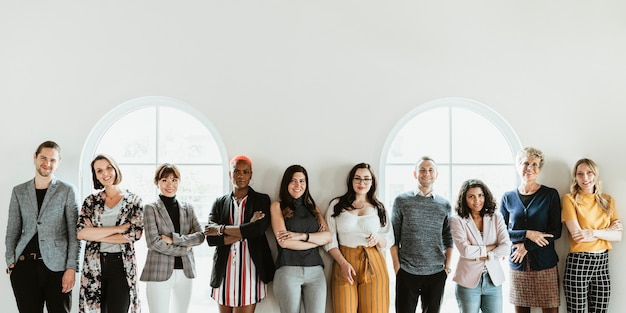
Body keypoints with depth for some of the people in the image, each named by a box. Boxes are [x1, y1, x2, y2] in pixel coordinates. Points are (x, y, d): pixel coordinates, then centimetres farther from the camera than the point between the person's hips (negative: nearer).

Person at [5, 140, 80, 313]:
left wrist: (71, 268, -9)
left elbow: (74, 233, -2)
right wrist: (11, 262, 1)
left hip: (56, 266, -2)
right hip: (24, 266, 2)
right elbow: (12, 231, 13)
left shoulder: (67, 190, 2)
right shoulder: (19, 191, 11)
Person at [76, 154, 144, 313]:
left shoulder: (134, 200, 3)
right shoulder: (91, 200, 7)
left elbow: (134, 234, -10)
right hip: (93, 265, 2)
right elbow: (81, 232, -7)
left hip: (121, 264, -2)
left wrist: (96, 235, -9)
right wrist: (118, 228, -13)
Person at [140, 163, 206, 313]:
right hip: (159, 272, -4)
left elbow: (200, 236, 0)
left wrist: (173, 239, -11)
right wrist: (185, 248, -7)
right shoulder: (151, 208, -1)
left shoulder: (187, 208, 10)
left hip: (185, 271, 4)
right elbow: (153, 242, -11)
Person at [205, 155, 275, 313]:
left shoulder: (261, 200, 4)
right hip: (224, 272, 3)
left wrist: (221, 229, -7)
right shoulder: (220, 202, 10)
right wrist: (244, 232, -12)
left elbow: (258, 229, -14)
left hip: (249, 271, -3)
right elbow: (211, 238, -2)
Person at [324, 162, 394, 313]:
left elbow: (389, 240, 13)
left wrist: (378, 239, -10)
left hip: (373, 265, 1)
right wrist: (343, 263, -11)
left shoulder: (379, 208, 11)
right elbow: (329, 240, 2)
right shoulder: (337, 205, 7)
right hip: (344, 263, -1)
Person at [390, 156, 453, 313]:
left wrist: (448, 265, 3)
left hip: (437, 272, 2)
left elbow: (448, 239, 11)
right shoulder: (401, 201, 1)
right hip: (407, 272, -2)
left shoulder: (445, 205, 8)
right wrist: (397, 265, -5)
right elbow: (394, 237, 1)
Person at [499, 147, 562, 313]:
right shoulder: (508, 197, 6)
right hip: (517, 264, 2)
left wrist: (527, 246, -9)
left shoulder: (550, 195, 1)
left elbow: (556, 231, -3)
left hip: (545, 264, -1)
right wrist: (527, 234, -12)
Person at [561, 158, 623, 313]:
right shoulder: (570, 199, -4)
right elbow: (577, 234, -13)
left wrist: (593, 232, -13)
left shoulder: (608, 200, 11)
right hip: (578, 262, -4)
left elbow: (618, 236, 2)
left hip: (602, 262, 4)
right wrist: (607, 231, -7)